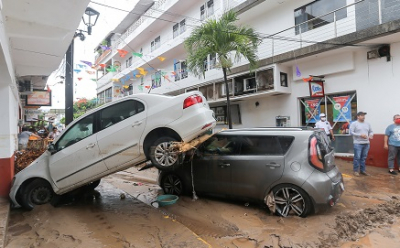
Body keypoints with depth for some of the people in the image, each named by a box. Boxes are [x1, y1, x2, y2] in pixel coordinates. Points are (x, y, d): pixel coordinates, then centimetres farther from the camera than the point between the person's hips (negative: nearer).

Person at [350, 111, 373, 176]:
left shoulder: (367, 124, 16)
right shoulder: (354, 124, -2)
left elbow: (371, 131, 19)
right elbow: (351, 132, -10)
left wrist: (371, 135, -4)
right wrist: (360, 135, -17)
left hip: (366, 143, 5)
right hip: (358, 143, -5)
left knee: (364, 158, 9)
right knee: (357, 157, -5)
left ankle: (362, 170, 19)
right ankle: (356, 171, 5)